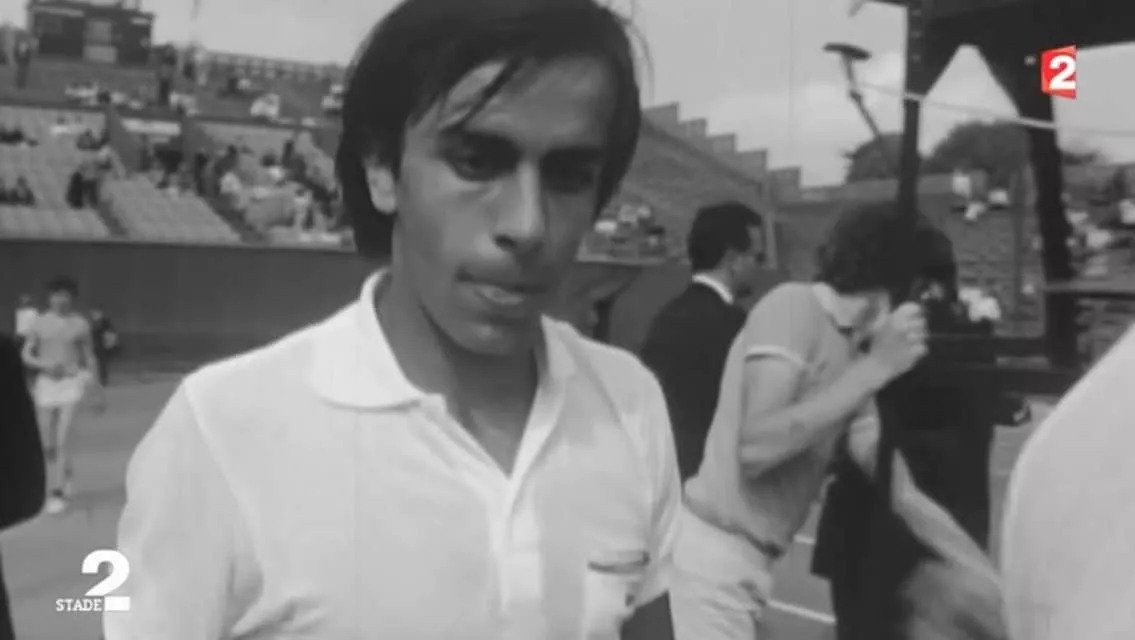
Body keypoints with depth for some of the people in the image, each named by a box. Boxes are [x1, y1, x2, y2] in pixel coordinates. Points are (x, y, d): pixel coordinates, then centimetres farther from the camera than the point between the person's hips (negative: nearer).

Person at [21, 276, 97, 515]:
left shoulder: (80, 324, -1)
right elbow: (26, 355, 6)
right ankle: (65, 473, 36)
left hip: (71, 384, -2)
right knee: (48, 445, 7)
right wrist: (45, 365, -16)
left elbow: (89, 357, 7)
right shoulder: (40, 322, 3)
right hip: (46, 384, 3)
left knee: (61, 441, -13)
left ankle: (58, 494, -8)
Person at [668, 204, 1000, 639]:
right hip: (708, 561, -9)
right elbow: (754, 449, -23)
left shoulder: (852, 364, 13)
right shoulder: (794, 305, -11)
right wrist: (875, 368, -18)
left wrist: (1001, 589, 11)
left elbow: (903, 495, 13)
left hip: (745, 567, 9)